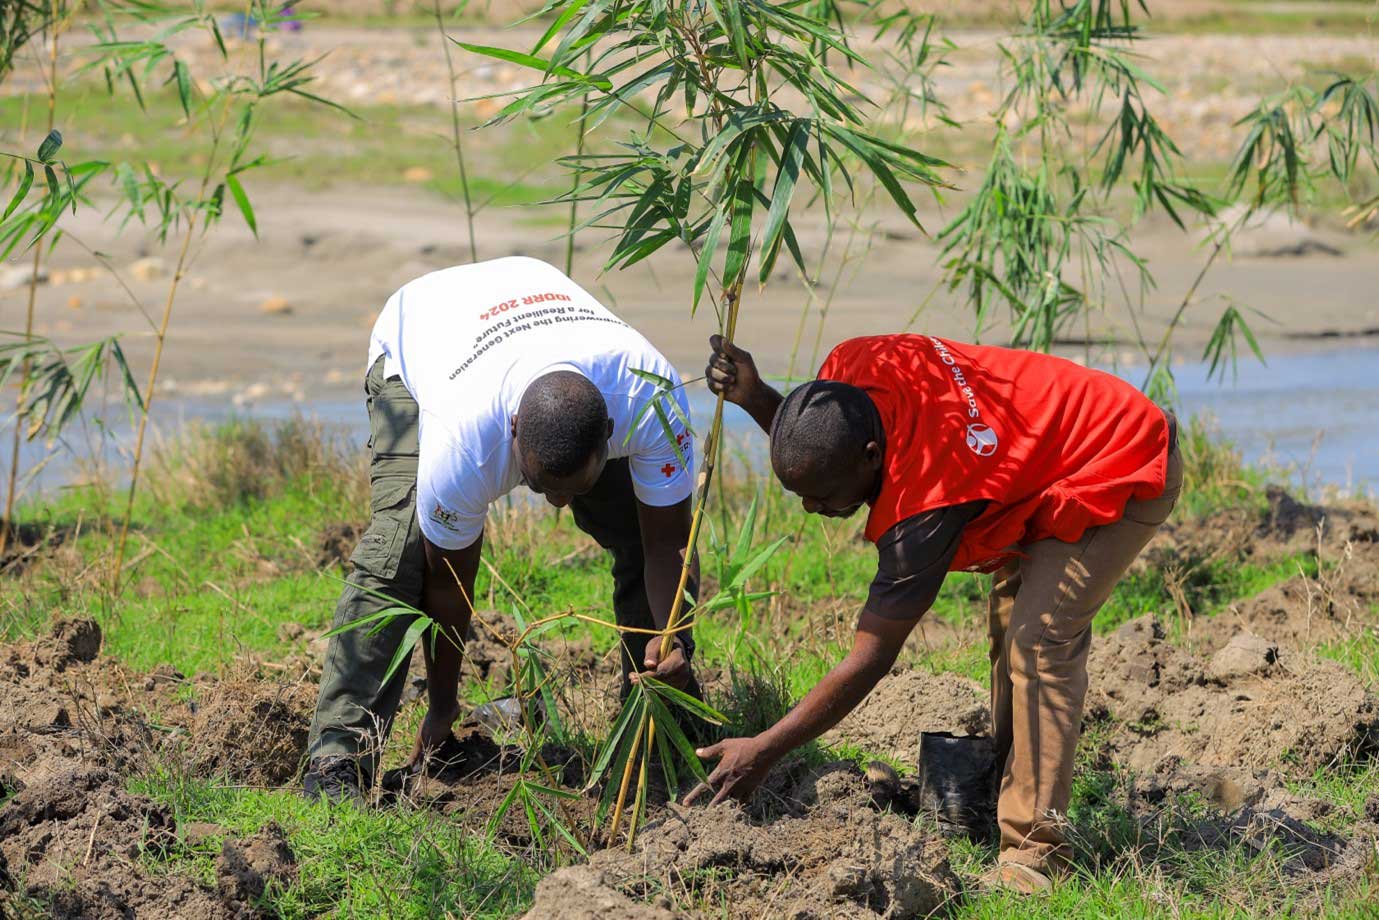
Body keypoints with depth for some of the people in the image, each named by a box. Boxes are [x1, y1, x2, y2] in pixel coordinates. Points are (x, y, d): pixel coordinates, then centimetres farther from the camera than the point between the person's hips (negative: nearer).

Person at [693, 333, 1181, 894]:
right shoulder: (851, 369, -17)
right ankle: (1005, 790, 25)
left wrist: (764, 751, -26)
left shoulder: (923, 507, -36)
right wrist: (754, 399, -12)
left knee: (1038, 642, -20)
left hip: (1125, 476, -10)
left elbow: (871, 659, -29)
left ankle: (1035, 850, -17)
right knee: (1009, 625, 16)